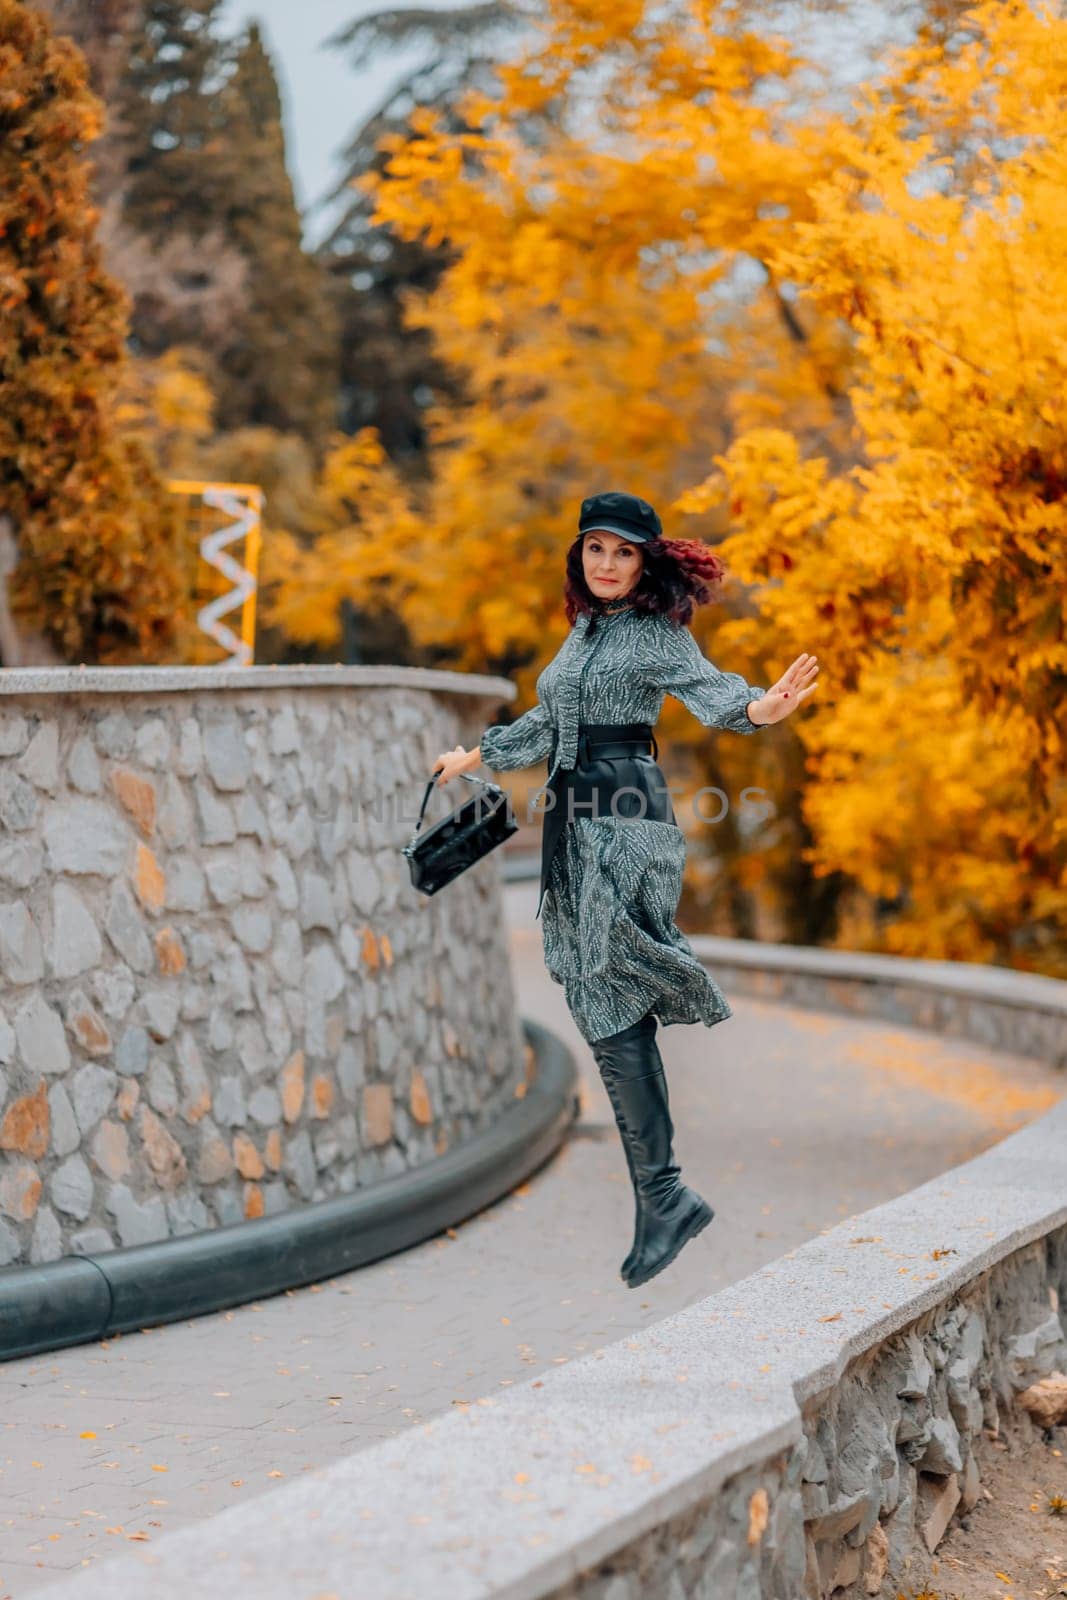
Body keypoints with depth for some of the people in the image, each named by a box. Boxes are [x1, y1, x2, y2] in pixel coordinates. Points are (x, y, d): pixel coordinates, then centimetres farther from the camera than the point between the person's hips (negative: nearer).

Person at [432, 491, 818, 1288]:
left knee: (618, 1012, -14)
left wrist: (759, 708, -44)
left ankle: (663, 1194, -9)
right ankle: (661, 1196, 6)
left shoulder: (658, 633, -4)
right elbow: (547, 723, 33)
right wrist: (477, 755, 45)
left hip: (626, 821, -8)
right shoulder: (582, 632, 19)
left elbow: (709, 690, -22)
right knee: (604, 1015, 4)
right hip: (574, 826, 8)